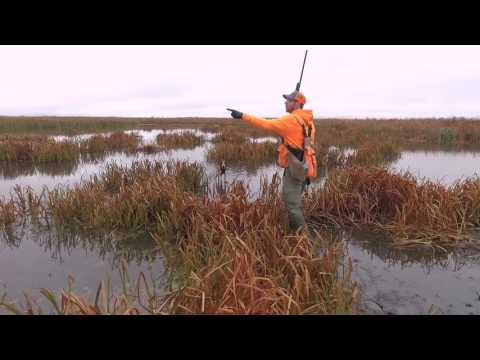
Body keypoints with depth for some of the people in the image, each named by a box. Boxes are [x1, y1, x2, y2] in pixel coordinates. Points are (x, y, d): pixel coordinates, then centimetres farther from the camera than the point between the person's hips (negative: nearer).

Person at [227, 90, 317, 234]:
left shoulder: (291, 120, -17)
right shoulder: (307, 121, 10)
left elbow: (266, 124, -20)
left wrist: (243, 116, -18)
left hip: (294, 167, -9)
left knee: (291, 203, -1)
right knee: (294, 202, 19)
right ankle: (297, 231, 28)